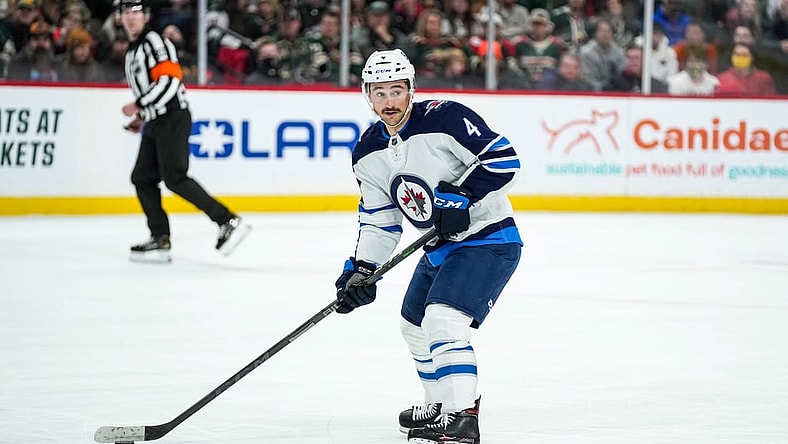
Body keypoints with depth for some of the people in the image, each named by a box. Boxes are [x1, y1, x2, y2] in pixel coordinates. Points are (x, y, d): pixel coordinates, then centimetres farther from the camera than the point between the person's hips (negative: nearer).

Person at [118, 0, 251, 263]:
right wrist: (142, 117, 21)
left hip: (172, 119, -10)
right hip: (156, 123, 10)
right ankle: (160, 240, 5)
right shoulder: (133, 51, 22)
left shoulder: (154, 42, -9)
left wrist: (139, 106, -18)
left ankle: (228, 222, -19)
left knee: (175, 178, -17)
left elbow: (169, 80, -20)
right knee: (142, 178, 5)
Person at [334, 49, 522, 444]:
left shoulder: (445, 118, -20)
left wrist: (460, 196, -28)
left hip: (487, 239, -9)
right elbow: (378, 220, 9)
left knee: (442, 321, -24)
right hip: (440, 248, 9)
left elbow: (503, 158, -21)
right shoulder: (368, 154, 3)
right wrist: (360, 271, -2)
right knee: (415, 327, 21)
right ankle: (442, 405, 42)